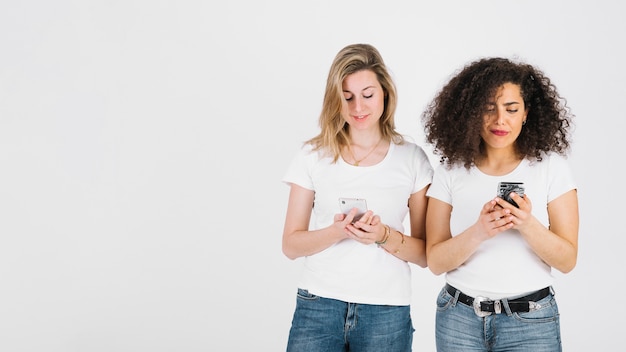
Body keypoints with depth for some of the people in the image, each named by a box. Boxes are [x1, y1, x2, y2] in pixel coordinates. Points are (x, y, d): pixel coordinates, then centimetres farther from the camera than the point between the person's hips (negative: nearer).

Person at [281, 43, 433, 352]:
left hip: (387, 311, 0)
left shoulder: (412, 158, 0)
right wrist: (338, 231, -16)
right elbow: (291, 245, 1)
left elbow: (425, 254, 2)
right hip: (318, 306, 0)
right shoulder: (313, 155, 1)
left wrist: (384, 236, -16)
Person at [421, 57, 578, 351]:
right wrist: (479, 232, -23)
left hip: (530, 320, -1)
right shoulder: (451, 171, -3)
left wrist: (528, 225, -24)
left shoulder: (552, 167, -5)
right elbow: (436, 261, -6)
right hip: (459, 318, 1)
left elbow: (567, 260, -6)